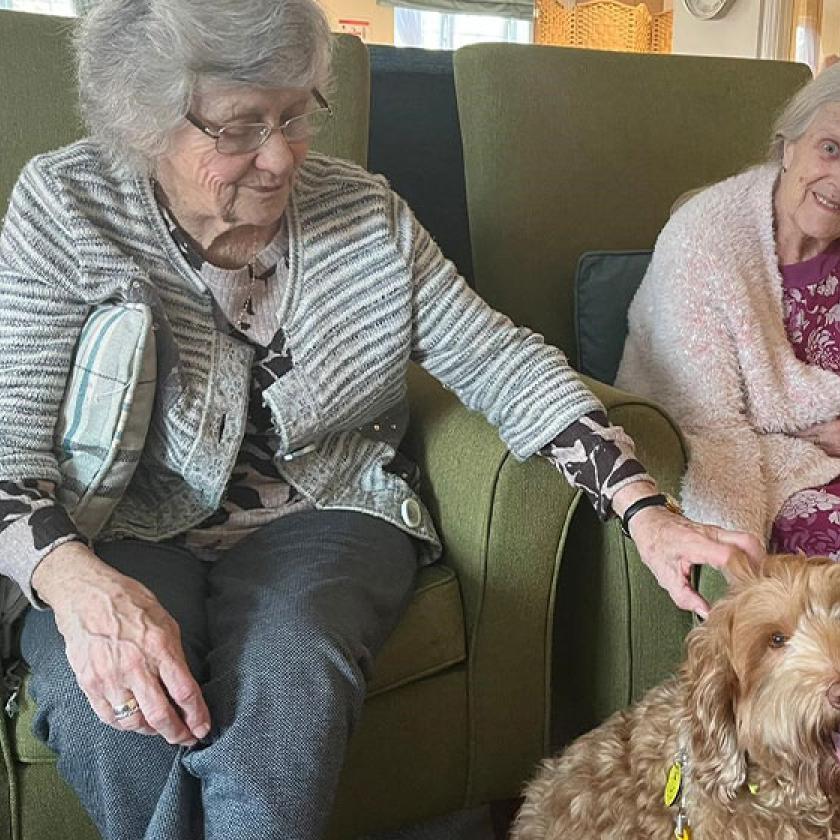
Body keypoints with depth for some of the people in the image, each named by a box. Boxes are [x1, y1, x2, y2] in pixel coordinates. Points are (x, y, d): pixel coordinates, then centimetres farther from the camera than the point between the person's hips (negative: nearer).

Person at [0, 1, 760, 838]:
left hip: (325, 516, 1)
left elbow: (500, 358, -2)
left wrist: (645, 510, -15)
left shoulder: (363, 212, -2)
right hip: (129, 534, 0)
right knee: (109, 708, -31)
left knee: (281, 689, -33)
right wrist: (78, 584, -35)